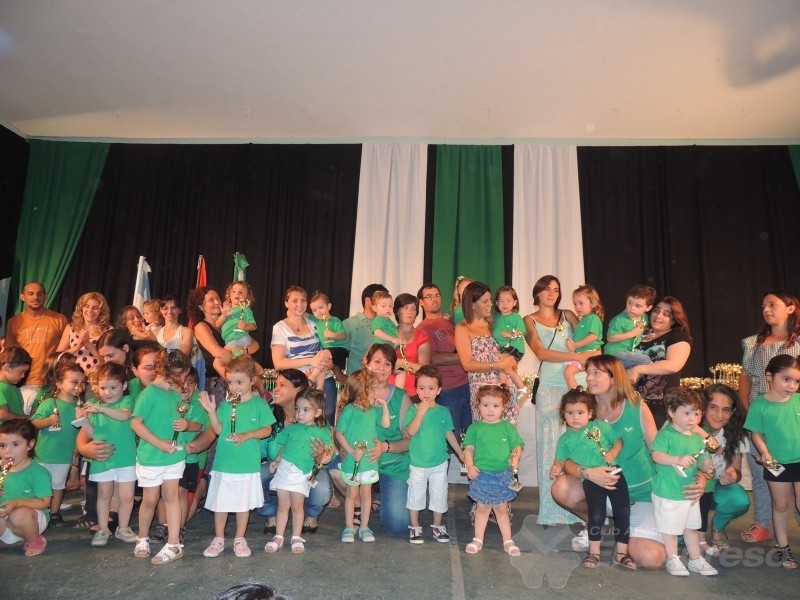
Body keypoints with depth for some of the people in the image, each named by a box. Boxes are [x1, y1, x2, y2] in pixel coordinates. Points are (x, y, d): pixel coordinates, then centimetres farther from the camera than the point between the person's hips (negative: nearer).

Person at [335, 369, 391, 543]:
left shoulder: (373, 410, 3)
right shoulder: (349, 410, -14)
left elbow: (386, 424, 0)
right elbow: (339, 433, -12)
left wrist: (384, 406, -4)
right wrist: (352, 451, -18)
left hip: (369, 460, 4)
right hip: (352, 461, -4)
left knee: (366, 493, 12)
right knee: (352, 493, 9)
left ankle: (364, 527, 23)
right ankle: (349, 527, 21)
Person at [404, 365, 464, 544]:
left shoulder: (443, 411, -1)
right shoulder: (413, 410, -9)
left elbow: (449, 434, 9)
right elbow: (410, 432, -22)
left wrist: (460, 453, 14)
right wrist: (421, 412, -28)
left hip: (439, 462, 2)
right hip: (417, 462, -2)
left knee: (439, 494, 12)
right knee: (416, 494, 9)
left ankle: (437, 526, 31)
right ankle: (415, 527, 26)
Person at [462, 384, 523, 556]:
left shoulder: (507, 427, 1)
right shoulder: (475, 428, -2)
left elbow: (517, 446, 2)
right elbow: (469, 449, -3)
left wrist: (516, 457, -17)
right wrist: (470, 466, -16)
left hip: (503, 475, 1)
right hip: (482, 475, -1)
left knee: (501, 509, 13)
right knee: (483, 508, 12)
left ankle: (507, 541, 26)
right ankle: (478, 539, 26)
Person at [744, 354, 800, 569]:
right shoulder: (760, 404, -11)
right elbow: (756, 434, -5)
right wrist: (765, 453, -18)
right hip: (777, 464, -1)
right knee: (781, 505, 13)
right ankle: (783, 548, 26)